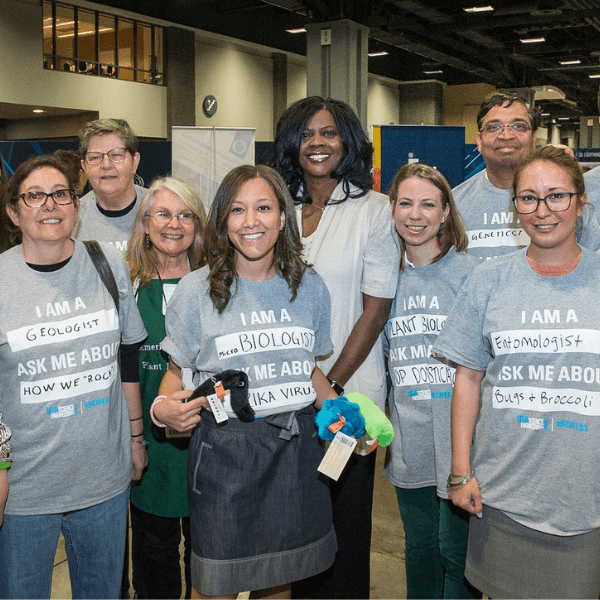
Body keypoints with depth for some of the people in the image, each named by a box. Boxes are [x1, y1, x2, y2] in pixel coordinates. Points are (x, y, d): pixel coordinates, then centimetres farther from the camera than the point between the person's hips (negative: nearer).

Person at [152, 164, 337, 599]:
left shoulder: (310, 288, 4)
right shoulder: (196, 291, -5)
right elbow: (176, 371, 3)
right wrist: (164, 407, -17)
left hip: (297, 449, 3)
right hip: (226, 453, -2)